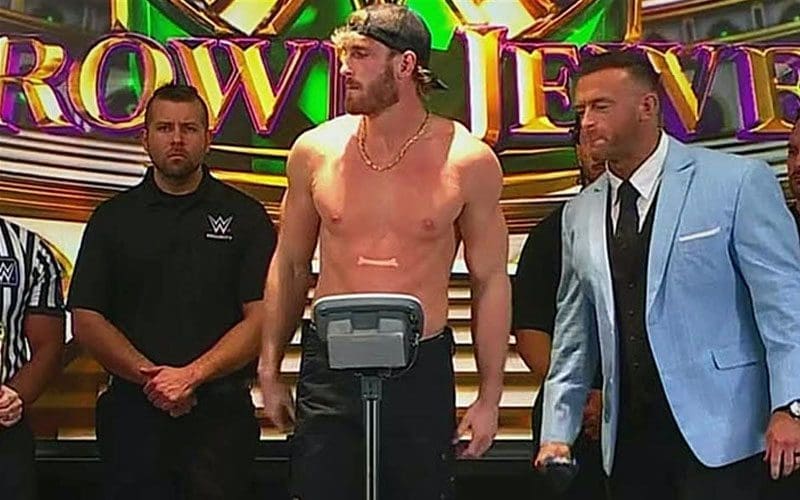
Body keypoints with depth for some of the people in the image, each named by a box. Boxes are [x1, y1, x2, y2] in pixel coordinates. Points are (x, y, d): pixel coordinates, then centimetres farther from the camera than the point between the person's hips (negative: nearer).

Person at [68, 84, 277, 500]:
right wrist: (150, 376, -10)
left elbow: (261, 318, -2)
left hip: (220, 412, -1)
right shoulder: (112, 218, 10)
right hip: (133, 408, 2)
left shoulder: (244, 217, 5)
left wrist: (190, 375, -13)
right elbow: (86, 320, 4)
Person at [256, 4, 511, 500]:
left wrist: (490, 396, 2)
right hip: (328, 367, 1)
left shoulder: (469, 161, -5)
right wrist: (270, 371, 11)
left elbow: (491, 281, 2)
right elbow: (290, 265, 11)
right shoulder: (315, 150, 0)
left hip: (423, 370, -1)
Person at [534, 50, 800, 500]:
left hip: (716, 430, -4)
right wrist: (558, 433, 12)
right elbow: (574, 333, 14)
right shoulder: (580, 213, 10)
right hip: (630, 438, 5)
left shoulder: (738, 182, -5)